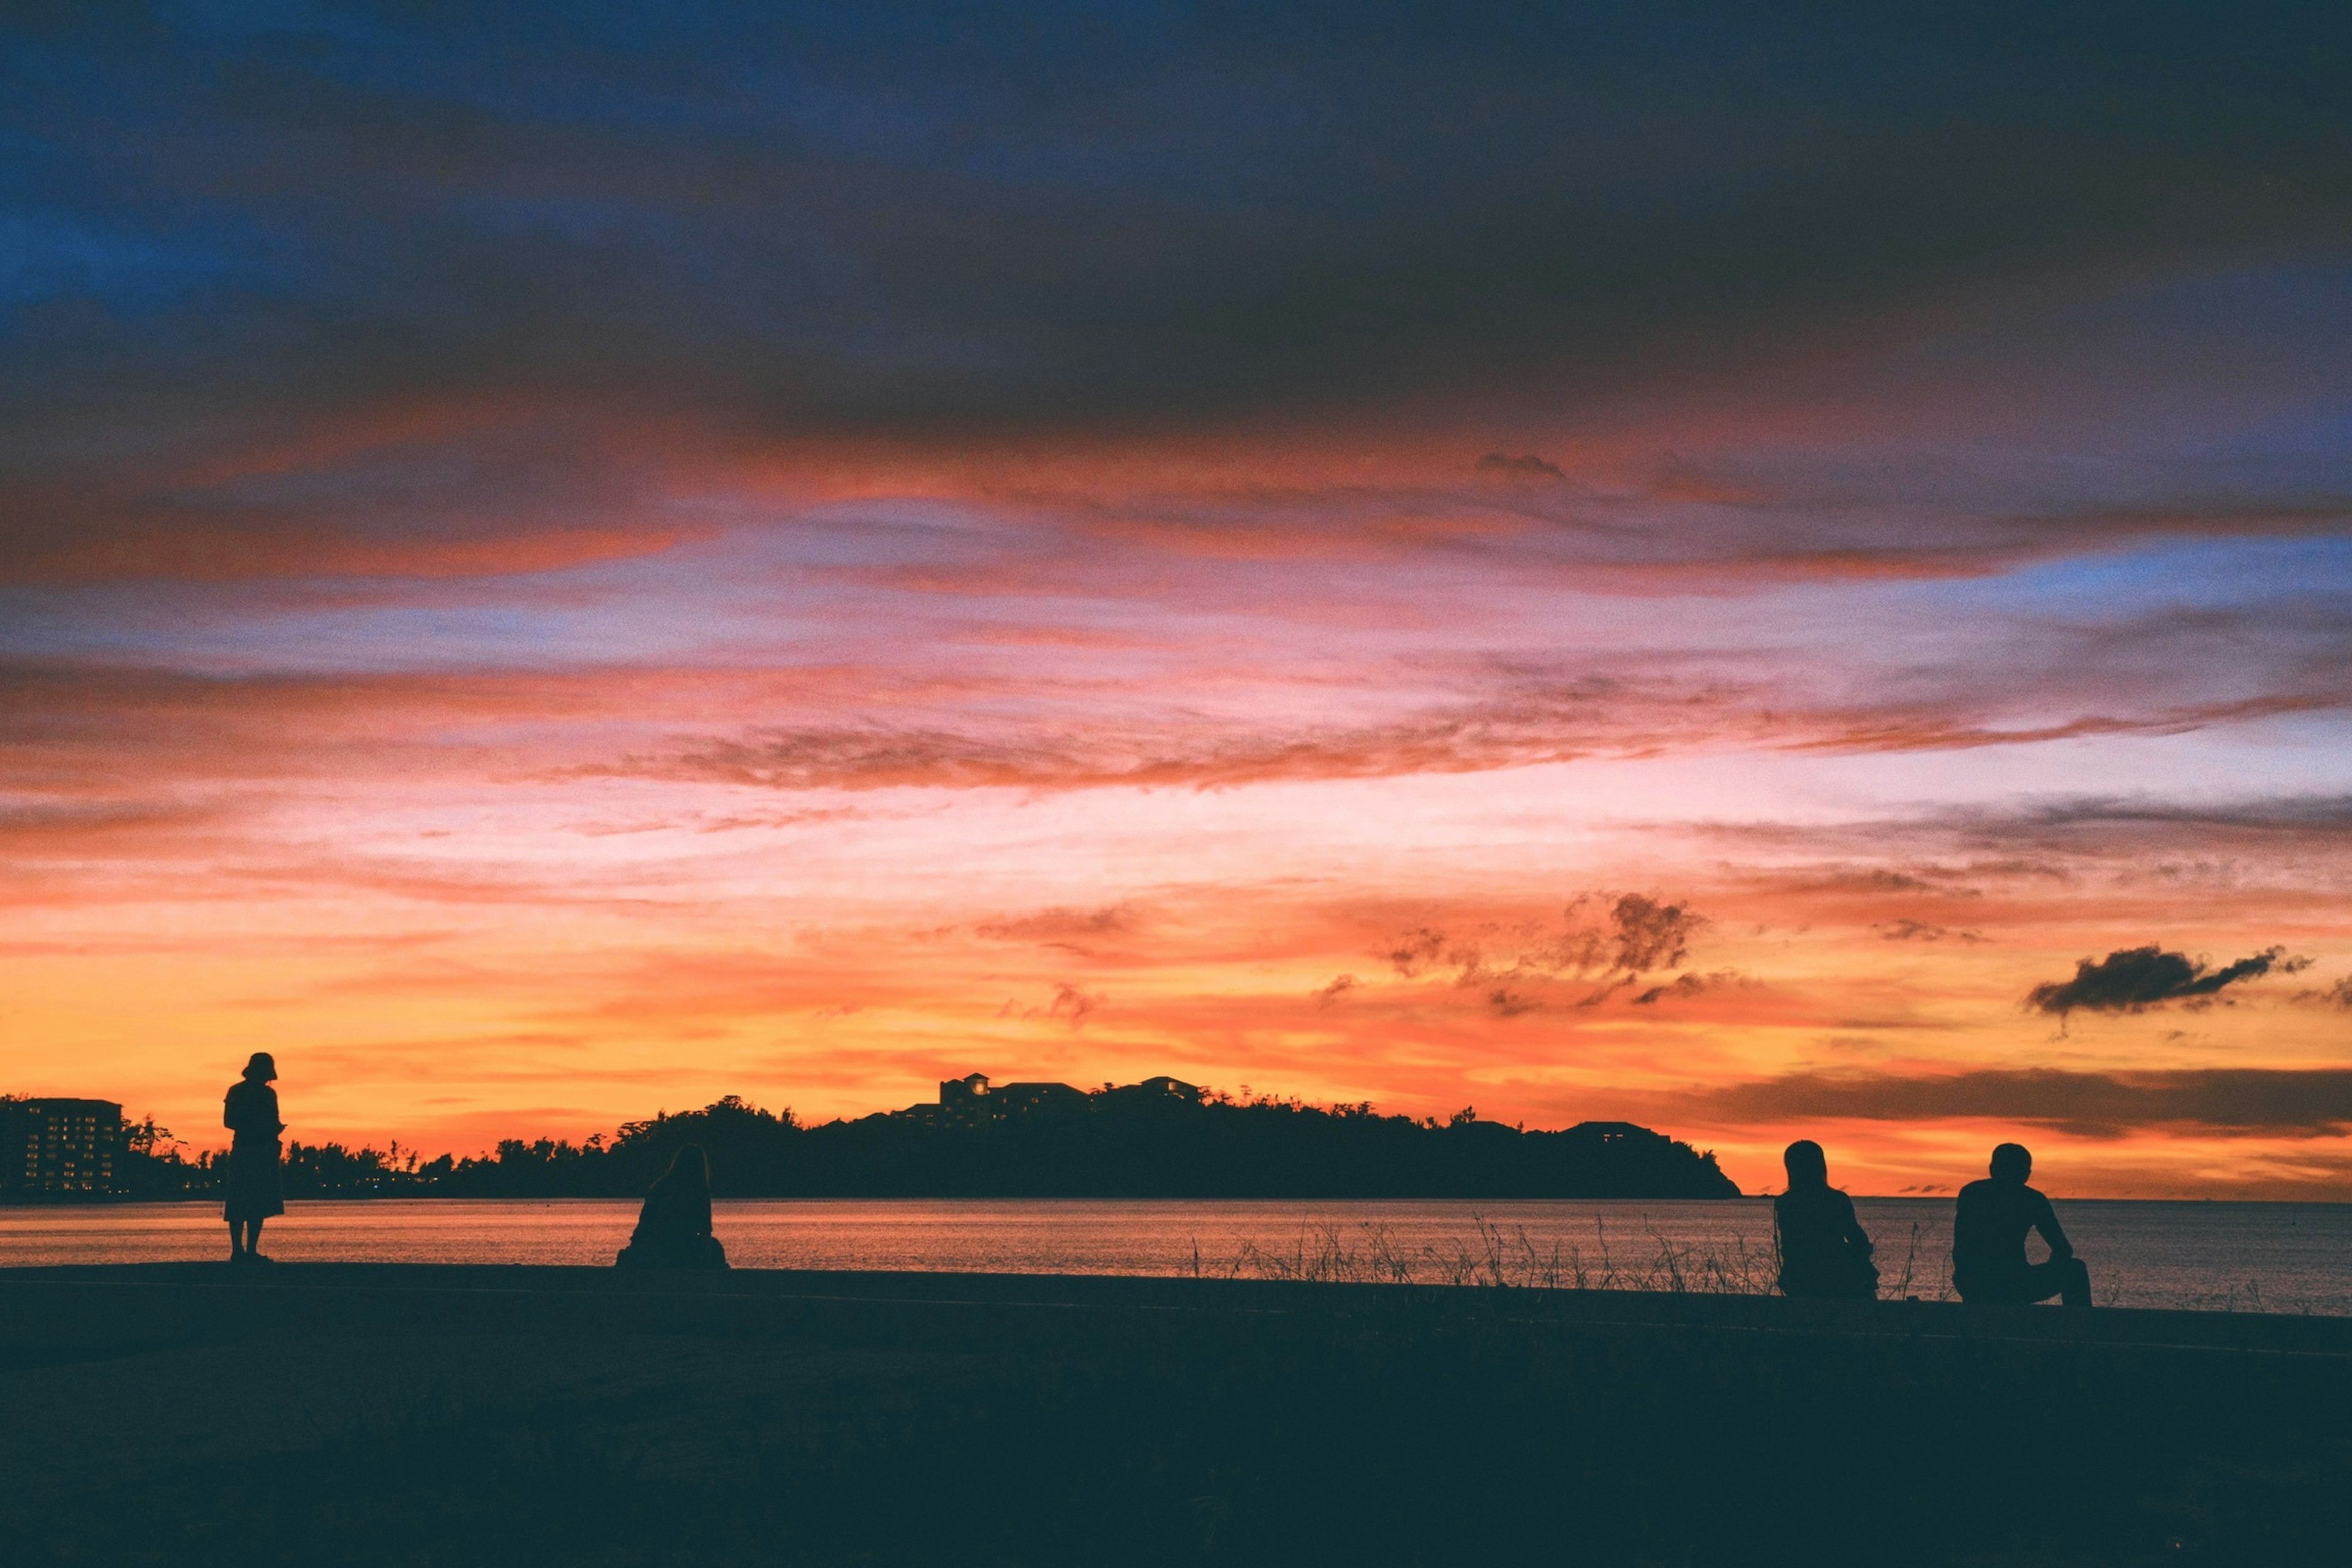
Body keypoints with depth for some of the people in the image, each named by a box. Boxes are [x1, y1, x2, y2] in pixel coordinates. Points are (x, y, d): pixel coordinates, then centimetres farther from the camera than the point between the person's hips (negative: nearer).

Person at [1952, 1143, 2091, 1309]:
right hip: (2013, 1288, -4)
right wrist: (2054, 1266, 29)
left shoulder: (1969, 1193, 11)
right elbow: (2064, 1250, 8)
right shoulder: (2033, 1200, 1)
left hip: (1968, 1287, 4)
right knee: (2075, 1270, 19)